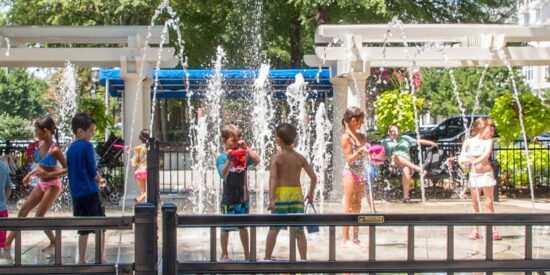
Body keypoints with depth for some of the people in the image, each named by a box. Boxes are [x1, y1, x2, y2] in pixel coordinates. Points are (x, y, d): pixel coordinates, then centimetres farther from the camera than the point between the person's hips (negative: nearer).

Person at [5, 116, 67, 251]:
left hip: (53, 185, -8)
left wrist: (48, 174, -26)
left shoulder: (54, 150, -24)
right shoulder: (40, 143, -1)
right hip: (41, 183, 8)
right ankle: (8, 242, 12)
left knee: (39, 216, -7)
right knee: (23, 210, 7)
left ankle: (53, 242, 13)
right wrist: (30, 174, 12)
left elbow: (67, 169, -21)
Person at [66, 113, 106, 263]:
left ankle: (81, 260, 14)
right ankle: (101, 259, -1)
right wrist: (98, 178, 9)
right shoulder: (87, 146, -10)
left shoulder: (70, 148, 11)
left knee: (83, 229, 12)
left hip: (76, 193, 7)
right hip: (90, 192, -7)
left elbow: (72, 172, 15)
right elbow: (93, 171, -11)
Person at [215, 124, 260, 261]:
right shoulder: (221, 157, -9)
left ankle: (247, 254, 24)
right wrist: (229, 159, -35)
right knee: (226, 227, 5)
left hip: (243, 197, 4)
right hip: (229, 198, -4)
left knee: (243, 226, 15)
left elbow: (257, 160, -11)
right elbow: (223, 174, -23)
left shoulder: (243, 154, 1)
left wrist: (246, 147, -14)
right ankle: (224, 254, 18)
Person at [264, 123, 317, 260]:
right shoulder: (300, 158, 5)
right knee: (299, 231, 7)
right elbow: (313, 177, 2)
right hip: (297, 194, 3)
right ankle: (303, 259, 7)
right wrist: (311, 193, 17)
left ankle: (267, 258, 9)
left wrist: (271, 199, -22)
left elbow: (273, 178, -17)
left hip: (281, 194, -3)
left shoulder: (276, 157, -5)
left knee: (273, 229, 6)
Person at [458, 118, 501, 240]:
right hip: (473, 174, 2)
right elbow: (461, 156, -2)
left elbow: (486, 154, -20)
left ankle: (493, 230, -3)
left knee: (489, 202, -4)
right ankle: (475, 230, 11)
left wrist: (475, 162, -34)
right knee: (475, 203, 6)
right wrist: (463, 162, -25)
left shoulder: (488, 141, -3)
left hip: (486, 174, -2)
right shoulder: (468, 142, 4)